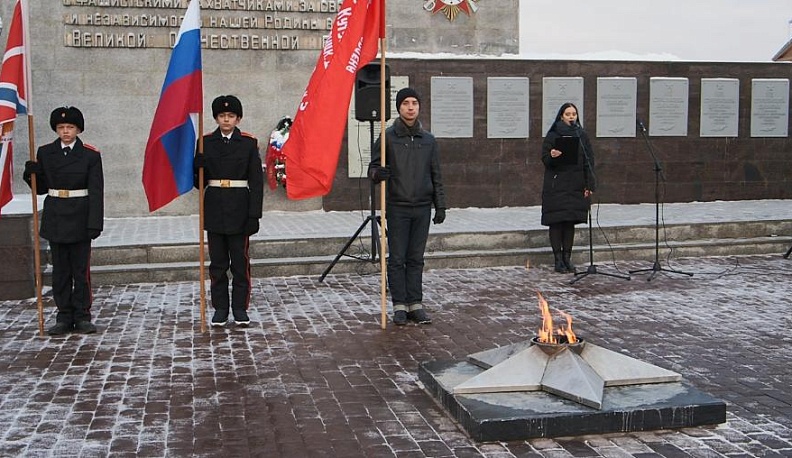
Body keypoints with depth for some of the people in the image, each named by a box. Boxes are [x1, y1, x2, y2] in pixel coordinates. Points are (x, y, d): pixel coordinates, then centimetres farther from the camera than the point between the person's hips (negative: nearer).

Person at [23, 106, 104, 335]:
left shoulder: (90, 155, -4)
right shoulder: (45, 153, 5)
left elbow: (96, 191, -7)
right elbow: (40, 188, 11)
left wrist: (95, 223, -14)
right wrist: (31, 174, -10)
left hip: (80, 219, -3)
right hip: (55, 219, 3)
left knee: (81, 269, 2)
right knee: (60, 270, 7)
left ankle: (82, 316, 11)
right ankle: (64, 317, 15)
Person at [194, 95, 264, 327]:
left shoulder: (248, 142, 0)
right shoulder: (206, 142, 5)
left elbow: (256, 180, -2)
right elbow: (198, 176, 9)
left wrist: (254, 214, -9)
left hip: (239, 207, -1)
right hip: (214, 207, 2)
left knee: (240, 260, 3)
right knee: (217, 261, 6)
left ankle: (240, 308, 13)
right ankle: (220, 308, 16)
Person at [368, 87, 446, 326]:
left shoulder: (428, 140, 9)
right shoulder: (388, 137, 0)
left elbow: (436, 176, 12)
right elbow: (373, 168, 0)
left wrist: (440, 206, 7)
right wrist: (378, 173, -24)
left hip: (422, 208, 3)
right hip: (397, 208, -3)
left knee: (416, 259, 8)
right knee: (397, 259, 1)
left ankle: (415, 304, 14)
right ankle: (400, 305, 9)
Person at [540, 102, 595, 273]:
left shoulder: (582, 135, 7)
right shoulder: (552, 135, 0)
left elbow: (589, 161, 6)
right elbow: (544, 159, -4)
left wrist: (589, 185, -1)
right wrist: (551, 156, -27)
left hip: (576, 186, 3)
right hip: (556, 185, -3)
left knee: (570, 222, 5)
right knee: (556, 222, -3)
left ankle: (567, 258, 14)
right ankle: (558, 259, 4)